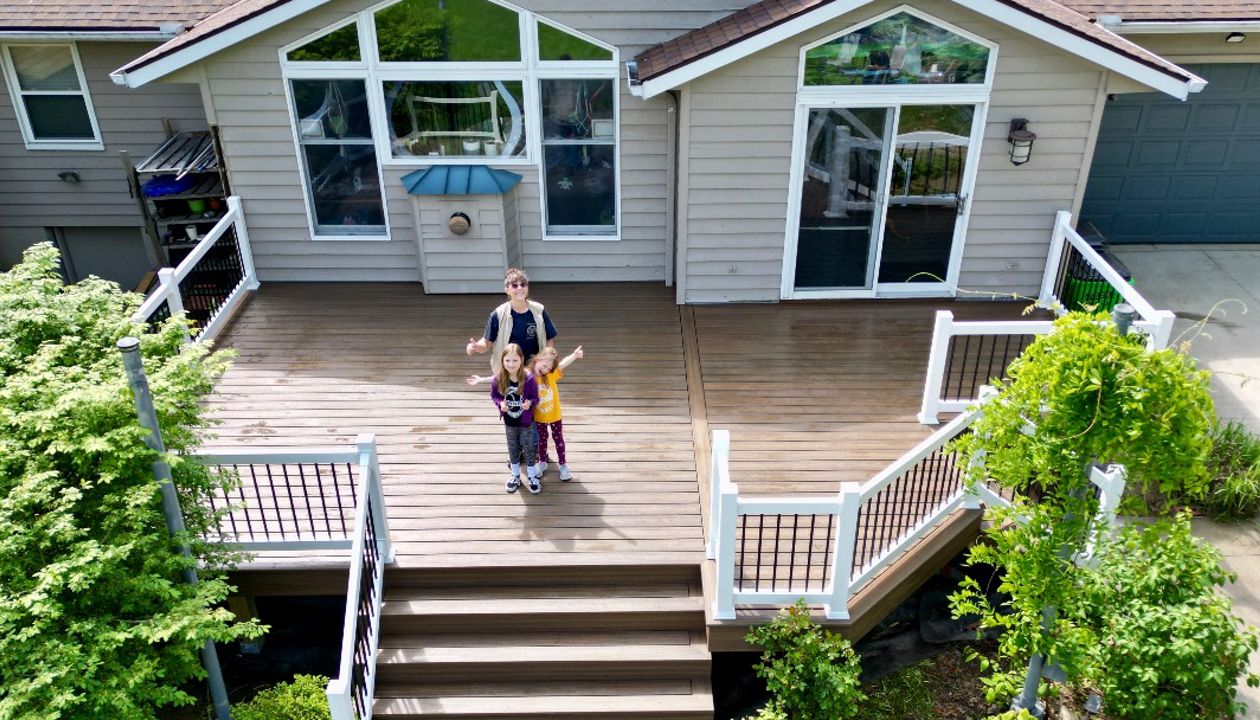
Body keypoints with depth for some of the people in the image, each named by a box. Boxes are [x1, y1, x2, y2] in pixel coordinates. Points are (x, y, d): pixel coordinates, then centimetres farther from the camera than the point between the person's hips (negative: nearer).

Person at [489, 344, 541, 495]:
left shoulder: (528, 378, -24)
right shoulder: (498, 379, -18)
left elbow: (535, 398, -11)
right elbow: (494, 395, -1)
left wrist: (530, 403, -32)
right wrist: (500, 403, -21)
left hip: (526, 421, -2)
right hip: (509, 422, 2)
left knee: (529, 449, 13)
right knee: (513, 450, 20)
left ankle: (533, 478, 31)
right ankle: (515, 476, 40)